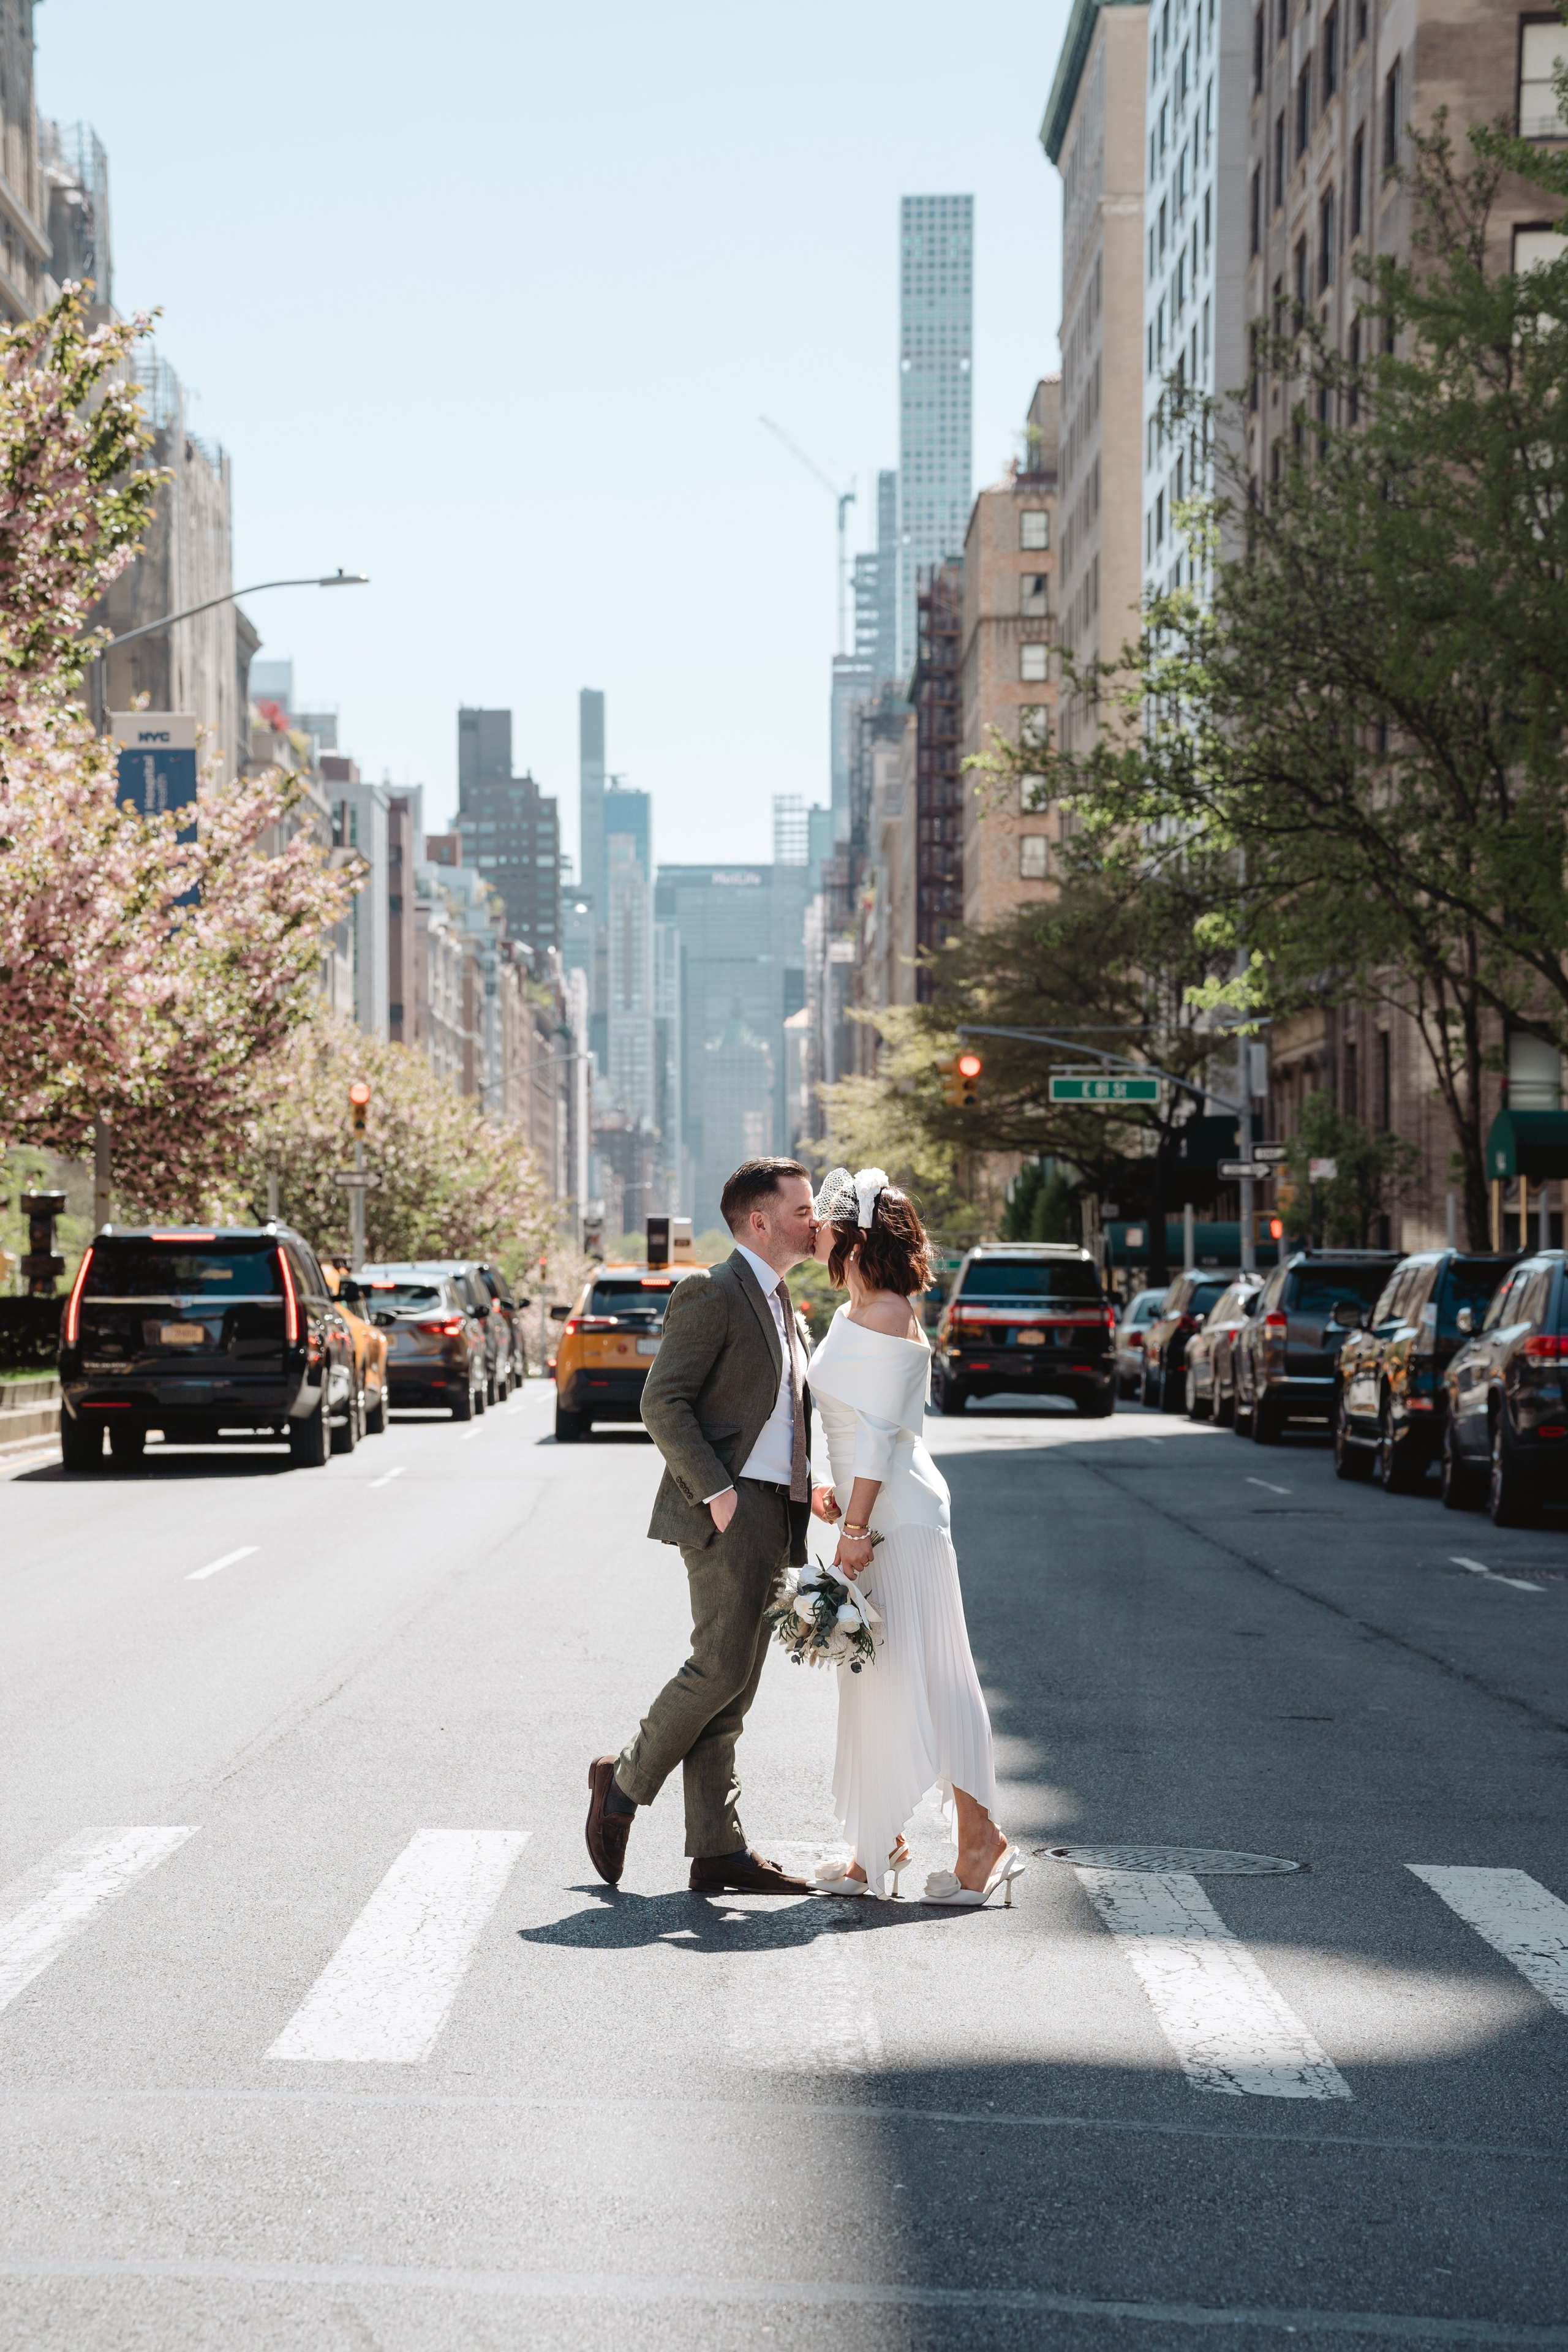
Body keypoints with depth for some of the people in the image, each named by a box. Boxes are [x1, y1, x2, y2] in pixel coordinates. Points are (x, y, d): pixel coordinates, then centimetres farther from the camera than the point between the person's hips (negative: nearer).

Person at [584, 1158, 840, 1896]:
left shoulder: (782, 1306, 21)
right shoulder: (712, 1294, -7)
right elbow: (663, 1403, -14)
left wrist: (804, 1487, 13)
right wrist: (715, 1490, -20)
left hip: (773, 1516, 9)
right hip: (727, 1512, -9)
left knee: (733, 1688, 7)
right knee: (720, 1669, -13)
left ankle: (718, 1850, 7)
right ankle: (625, 1780, 7)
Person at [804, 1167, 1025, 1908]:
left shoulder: (885, 1315, -16)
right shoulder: (854, 1313, 14)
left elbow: (880, 1431, -19)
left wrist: (856, 1528, -21)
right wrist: (842, 1500, 24)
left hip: (898, 1516, -10)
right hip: (872, 1510, 10)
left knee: (919, 1675, -8)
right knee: (874, 1677, 12)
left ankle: (981, 1839, -5)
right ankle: (880, 1842, 19)